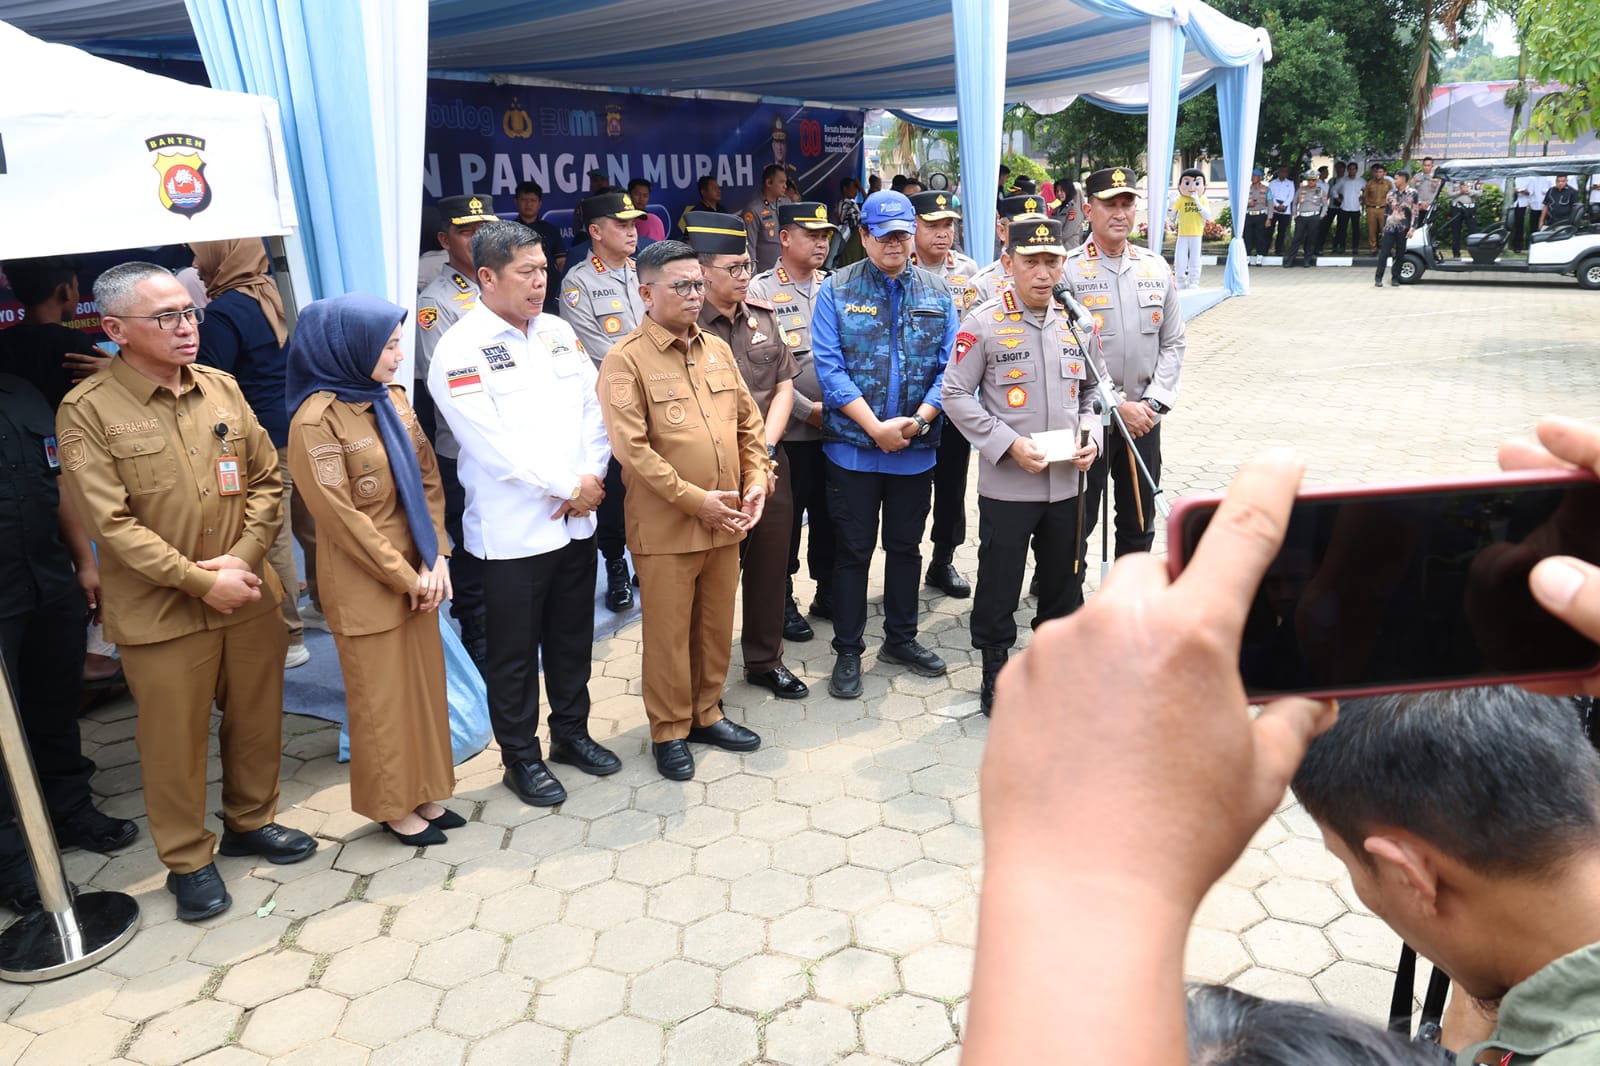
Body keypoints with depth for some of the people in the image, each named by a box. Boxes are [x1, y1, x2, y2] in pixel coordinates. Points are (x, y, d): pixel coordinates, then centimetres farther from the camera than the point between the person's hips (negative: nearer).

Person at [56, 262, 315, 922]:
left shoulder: (221, 389, 5)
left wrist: (243, 558, -8)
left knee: (257, 719, 16)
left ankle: (250, 821, 39)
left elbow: (266, 479, 6)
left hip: (250, 596, 5)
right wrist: (203, 582, -17)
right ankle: (187, 861, 27)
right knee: (175, 741, 7)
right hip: (163, 613, -4)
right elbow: (112, 522, -14)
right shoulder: (89, 410, -9)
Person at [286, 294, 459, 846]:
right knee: (381, 697, 8)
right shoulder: (317, 419, -16)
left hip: (417, 573, 6)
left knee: (425, 684, 14)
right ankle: (393, 806, 25)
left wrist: (435, 557, -4)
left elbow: (428, 478, 6)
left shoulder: (394, 399, 4)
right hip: (366, 586, -6)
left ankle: (424, 791, 31)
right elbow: (342, 516, -17)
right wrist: (405, 577, -13)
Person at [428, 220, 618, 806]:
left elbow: (592, 409, 7)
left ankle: (571, 731, 37)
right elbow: (492, 444, -18)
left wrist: (591, 479, -7)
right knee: (514, 652, 8)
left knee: (573, 637, 18)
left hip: (577, 519, 6)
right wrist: (567, 487, -14)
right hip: (513, 530, -6)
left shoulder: (559, 332, 8)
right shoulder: (461, 351, -12)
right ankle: (521, 757, 25)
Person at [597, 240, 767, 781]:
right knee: (669, 632, 6)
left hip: (726, 521, 6)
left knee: (716, 626, 16)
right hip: (666, 527, -5)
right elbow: (632, 448, -17)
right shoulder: (625, 360, -9)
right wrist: (696, 499, -18)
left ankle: (706, 713, 34)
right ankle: (669, 730, 24)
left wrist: (755, 482, 0)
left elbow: (748, 424, 14)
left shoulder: (718, 350, 11)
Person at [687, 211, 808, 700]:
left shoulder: (763, 315, 8)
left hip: (769, 460, 5)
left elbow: (784, 385, 9)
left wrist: (765, 447, -5)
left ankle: (765, 660, 31)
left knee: (772, 562, 13)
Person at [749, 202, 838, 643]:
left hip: (837, 426, 4)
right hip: (789, 430, -4)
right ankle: (782, 602, 20)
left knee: (830, 514, 13)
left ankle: (828, 593, 29)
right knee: (786, 519, 6)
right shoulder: (762, 289, -5)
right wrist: (808, 410, -13)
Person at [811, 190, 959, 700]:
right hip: (853, 446, -3)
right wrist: (876, 426, -18)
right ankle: (848, 652, 19)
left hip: (916, 449, 3)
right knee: (853, 551, 6)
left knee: (906, 546, 16)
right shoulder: (837, 290, -3)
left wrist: (919, 420, -15)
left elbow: (949, 367, 0)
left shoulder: (937, 293, 5)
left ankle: (901, 639, 33)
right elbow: (829, 366, -11)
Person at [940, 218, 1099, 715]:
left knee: (1064, 581, 16)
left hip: (1067, 483, 5)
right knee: (999, 585, 5)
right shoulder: (983, 323, -8)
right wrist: (1010, 444, -16)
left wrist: (1090, 437, -1)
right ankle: (995, 675, 23)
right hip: (1007, 484, -4)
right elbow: (955, 395, -8)